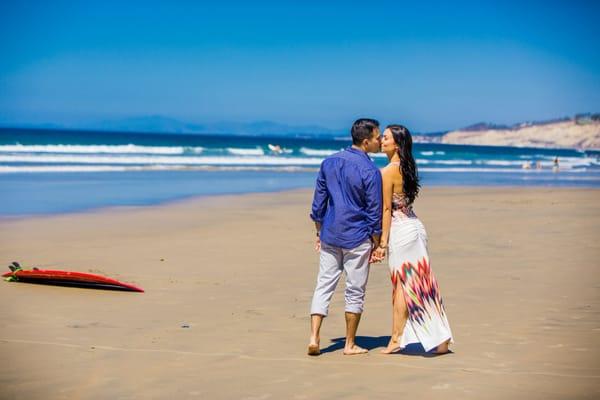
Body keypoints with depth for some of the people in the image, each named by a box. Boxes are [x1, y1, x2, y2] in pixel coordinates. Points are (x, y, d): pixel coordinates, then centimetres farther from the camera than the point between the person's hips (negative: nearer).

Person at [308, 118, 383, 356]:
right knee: (355, 291, 6)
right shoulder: (371, 171, -14)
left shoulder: (329, 163, 3)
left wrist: (319, 232, 17)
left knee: (324, 285, 8)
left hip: (329, 236, 4)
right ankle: (350, 345, 13)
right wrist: (376, 245, 1)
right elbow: (374, 213, -10)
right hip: (357, 238, -4)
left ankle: (314, 338, -1)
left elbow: (318, 202, 8)